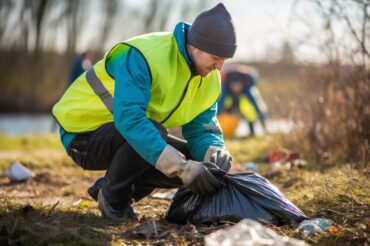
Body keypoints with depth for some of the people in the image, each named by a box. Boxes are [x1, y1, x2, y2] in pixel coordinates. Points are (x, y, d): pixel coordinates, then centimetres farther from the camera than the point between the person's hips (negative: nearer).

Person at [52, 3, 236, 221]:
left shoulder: (210, 80, -5)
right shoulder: (144, 56, -31)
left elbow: (202, 129, -2)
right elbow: (130, 120, -42)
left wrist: (216, 154, -27)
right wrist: (183, 167, -47)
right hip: (84, 132, -8)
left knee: (195, 162, -6)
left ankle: (109, 187, 10)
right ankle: (113, 198, -8)